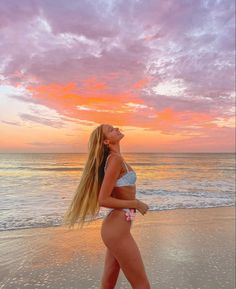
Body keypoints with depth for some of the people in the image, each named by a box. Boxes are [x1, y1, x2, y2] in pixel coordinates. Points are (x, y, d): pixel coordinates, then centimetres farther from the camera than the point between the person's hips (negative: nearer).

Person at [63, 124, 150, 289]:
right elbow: (103, 200, -20)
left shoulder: (113, 158, 11)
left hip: (116, 225, 9)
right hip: (118, 228, -9)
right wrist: (135, 204, -12)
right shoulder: (115, 159, -17)